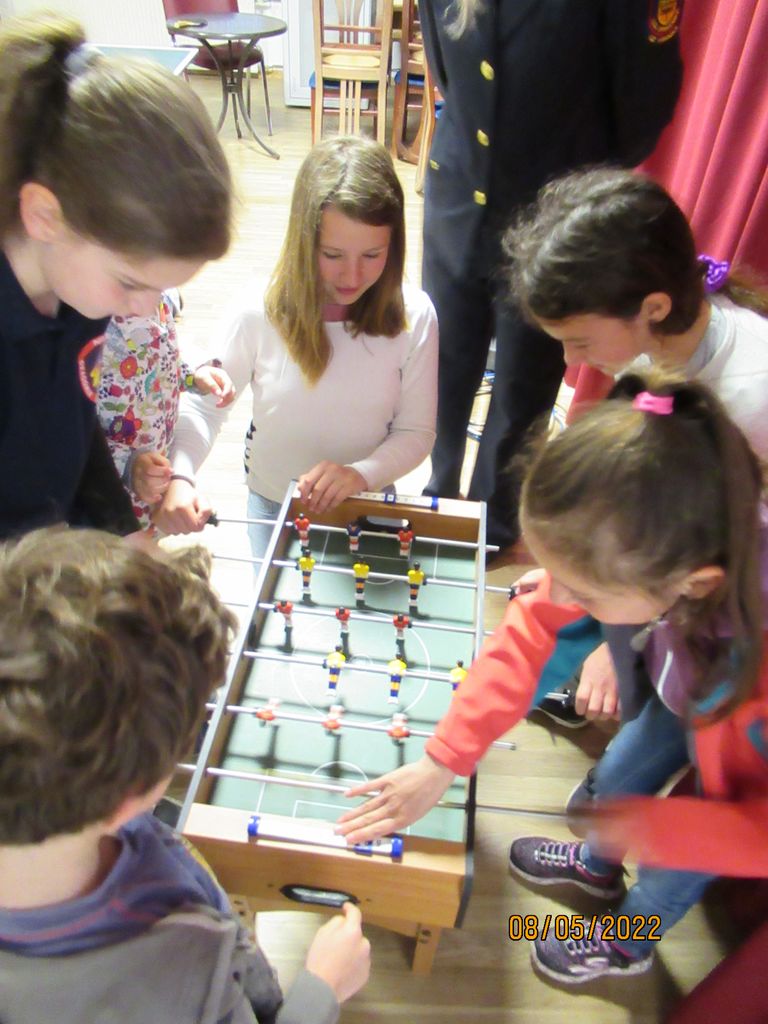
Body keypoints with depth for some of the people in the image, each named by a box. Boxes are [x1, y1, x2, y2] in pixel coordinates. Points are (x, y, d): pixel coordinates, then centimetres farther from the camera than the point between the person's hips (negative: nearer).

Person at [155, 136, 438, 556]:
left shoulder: (413, 317, -18)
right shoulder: (262, 310, -20)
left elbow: (416, 433, -12)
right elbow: (203, 404, -9)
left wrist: (361, 474, -31)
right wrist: (179, 477, -27)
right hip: (271, 505, 0)